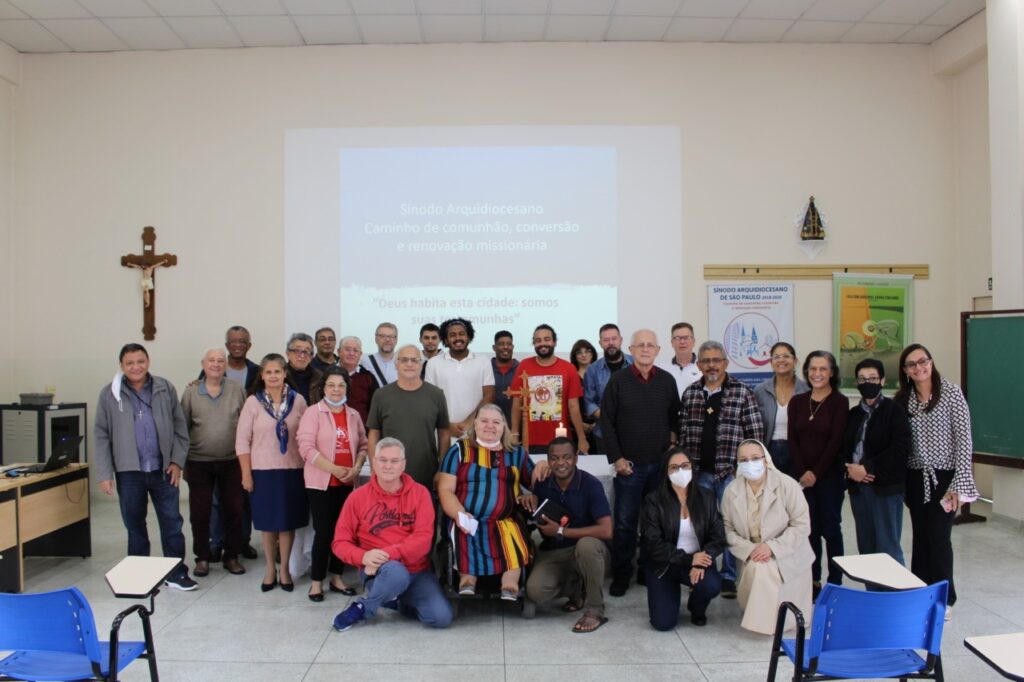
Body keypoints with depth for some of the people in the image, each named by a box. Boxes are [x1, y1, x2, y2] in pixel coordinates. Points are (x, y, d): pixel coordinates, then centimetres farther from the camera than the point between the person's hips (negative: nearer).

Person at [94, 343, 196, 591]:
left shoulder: (165, 389, 1)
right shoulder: (110, 394, -1)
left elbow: (179, 427, 5)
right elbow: (101, 436, 0)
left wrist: (177, 461, -2)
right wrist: (104, 473, -5)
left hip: (162, 470, 1)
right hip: (128, 471, 0)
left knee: (172, 523, 6)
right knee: (135, 525, 13)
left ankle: (176, 573, 17)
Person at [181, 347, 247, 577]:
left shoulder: (237, 390, -1)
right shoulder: (191, 392, 0)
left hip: (231, 461, 0)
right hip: (199, 462, 0)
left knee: (233, 510, 7)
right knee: (199, 512, 7)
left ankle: (231, 556, 22)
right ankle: (202, 557, 23)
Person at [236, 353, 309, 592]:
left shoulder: (298, 400, -1)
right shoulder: (253, 402, -3)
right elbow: (242, 440, -1)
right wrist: (246, 473, -4)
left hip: (292, 470, 0)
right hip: (263, 470, 0)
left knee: (288, 521, 8)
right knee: (268, 522, 10)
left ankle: (284, 568, 23)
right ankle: (270, 569, 26)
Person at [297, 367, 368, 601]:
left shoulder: (353, 415, 9)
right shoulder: (313, 412, -6)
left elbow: (363, 445, 10)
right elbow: (306, 447, -14)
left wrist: (356, 468, -8)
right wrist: (334, 469, -18)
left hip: (347, 482, 5)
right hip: (321, 482, -4)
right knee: (323, 531, -1)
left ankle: (336, 577, 23)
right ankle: (316, 581, 12)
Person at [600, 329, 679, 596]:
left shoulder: (667, 381, 5)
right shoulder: (618, 380, -3)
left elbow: (675, 419, 12)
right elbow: (607, 422, -3)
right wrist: (616, 458, -7)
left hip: (661, 463, 2)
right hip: (629, 464, -2)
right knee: (625, 522, 3)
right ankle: (621, 574, 16)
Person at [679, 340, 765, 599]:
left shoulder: (742, 392, -2)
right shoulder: (690, 393, 8)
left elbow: (756, 433, -3)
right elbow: (682, 432, 10)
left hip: (730, 471, -3)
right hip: (699, 471, 3)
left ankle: (729, 577, 17)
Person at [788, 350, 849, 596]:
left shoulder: (840, 402, -4)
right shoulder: (797, 401, 7)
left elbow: (836, 441, -9)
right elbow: (792, 439, 3)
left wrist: (816, 472, -12)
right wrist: (802, 472, -7)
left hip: (829, 475, -3)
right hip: (802, 476, 3)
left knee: (831, 528, 3)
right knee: (809, 529, 6)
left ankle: (835, 583, 13)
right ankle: (813, 582, 16)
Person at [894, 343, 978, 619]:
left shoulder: (951, 392, -7)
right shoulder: (902, 399, 4)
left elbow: (964, 439, -9)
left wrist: (959, 484, -12)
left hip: (943, 476, -3)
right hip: (915, 478, 4)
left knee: (938, 537, -2)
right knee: (921, 537, 9)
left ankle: (944, 599, 16)